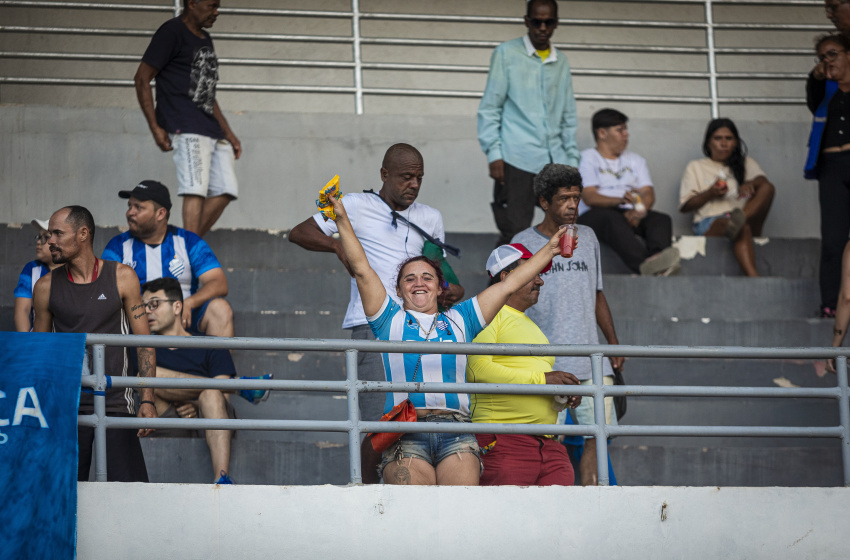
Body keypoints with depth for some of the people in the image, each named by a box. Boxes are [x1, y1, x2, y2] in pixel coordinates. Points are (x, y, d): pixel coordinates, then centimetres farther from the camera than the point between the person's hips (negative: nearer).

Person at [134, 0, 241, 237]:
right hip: (186, 128, -9)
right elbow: (142, 78, -8)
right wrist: (155, 128, -14)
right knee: (196, 190, -19)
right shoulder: (171, 32, -4)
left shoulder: (204, 39, 23)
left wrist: (228, 133, 24)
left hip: (212, 129, 9)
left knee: (224, 191, 1)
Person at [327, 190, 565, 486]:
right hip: (405, 434, -1)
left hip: (456, 433, 1)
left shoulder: (459, 320, 22)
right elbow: (362, 269, 11)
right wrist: (342, 219, 5)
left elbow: (509, 284, 24)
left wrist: (551, 248, 25)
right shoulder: (391, 320, 18)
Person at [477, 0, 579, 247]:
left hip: (555, 161, 4)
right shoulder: (507, 53, 4)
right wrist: (493, 154, -7)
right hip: (516, 161, -4)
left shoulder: (561, 62, 17)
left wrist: (572, 159, 13)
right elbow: (489, 108, 2)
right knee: (514, 233, -8)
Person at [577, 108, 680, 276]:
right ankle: (645, 263, -67)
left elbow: (648, 194, 11)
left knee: (661, 219, -26)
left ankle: (656, 259, -61)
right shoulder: (587, 159, 10)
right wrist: (620, 200, -28)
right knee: (613, 219, -40)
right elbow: (589, 197, -8)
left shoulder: (635, 160, 28)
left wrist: (638, 211, -15)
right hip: (594, 215, -5)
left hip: (630, 214, 5)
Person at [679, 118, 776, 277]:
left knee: (768, 188, -23)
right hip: (710, 223, -3)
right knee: (742, 228, -40)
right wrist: (709, 194, -6)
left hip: (750, 220, 3)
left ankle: (739, 219, -47)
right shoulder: (696, 167, 21)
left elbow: (762, 180, 2)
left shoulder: (746, 163, 26)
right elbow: (684, 206, 12)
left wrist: (750, 184, -23)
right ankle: (753, 277, -64)